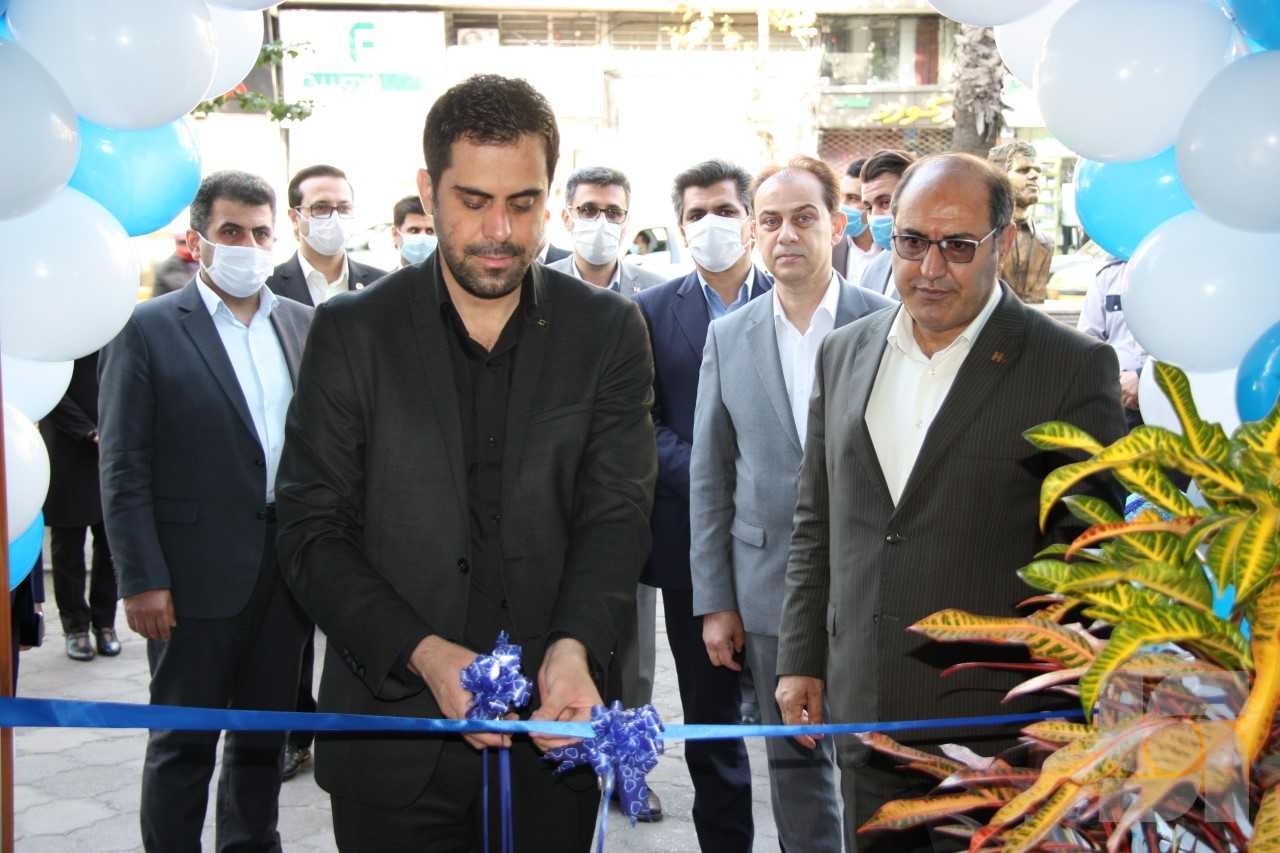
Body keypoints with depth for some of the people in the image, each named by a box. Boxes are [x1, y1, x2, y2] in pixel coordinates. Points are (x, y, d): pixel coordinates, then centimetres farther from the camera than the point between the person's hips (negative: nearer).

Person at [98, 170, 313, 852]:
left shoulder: (302, 324, 8)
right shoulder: (147, 329, -6)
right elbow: (124, 469, -8)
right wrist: (141, 579, -13)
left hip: (287, 568, 5)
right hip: (197, 573, -4)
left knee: (265, 736, 17)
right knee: (184, 743, 7)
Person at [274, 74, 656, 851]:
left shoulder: (609, 332, 1)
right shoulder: (352, 333, -1)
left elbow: (618, 516, -5)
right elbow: (313, 531, -4)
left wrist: (574, 647, -22)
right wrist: (424, 653, -17)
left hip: (552, 730, 1)